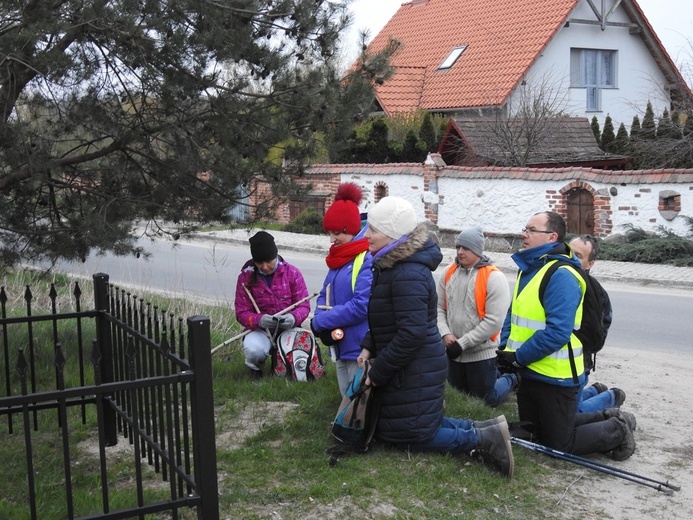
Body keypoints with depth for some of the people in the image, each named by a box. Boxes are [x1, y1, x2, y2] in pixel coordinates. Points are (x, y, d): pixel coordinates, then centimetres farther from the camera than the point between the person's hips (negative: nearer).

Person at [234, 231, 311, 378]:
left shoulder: (292, 272, -4)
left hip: (288, 329, 1)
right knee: (253, 350, -36)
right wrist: (259, 320, -28)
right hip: (260, 330, -1)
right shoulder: (246, 276, -4)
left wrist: (294, 318, -28)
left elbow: (304, 305, -4)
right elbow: (241, 313, -6)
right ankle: (255, 367, 4)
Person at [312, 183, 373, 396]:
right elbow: (325, 295, 14)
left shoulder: (368, 260, -17)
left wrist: (320, 321, -15)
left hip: (361, 350, -9)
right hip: (340, 348, 9)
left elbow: (361, 306, -24)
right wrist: (323, 322, -7)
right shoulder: (338, 258, 11)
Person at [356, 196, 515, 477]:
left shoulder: (408, 275, -26)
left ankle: (480, 438, 4)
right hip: (412, 368, 10)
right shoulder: (390, 265, 7)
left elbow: (411, 333, -29)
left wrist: (377, 372, -21)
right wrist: (369, 347, 4)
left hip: (414, 373, -10)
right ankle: (479, 430, 17)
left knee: (407, 435, 1)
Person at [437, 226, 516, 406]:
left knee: (486, 402, 8)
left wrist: (462, 343, -20)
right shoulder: (449, 273, 1)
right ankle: (494, 376, 43)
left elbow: (494, 321, -21)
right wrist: (445, 334, -15)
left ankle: (511, 379, 36)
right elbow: (439, 307, 3)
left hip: (482, 354, -6)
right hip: (454, 352, 6)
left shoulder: (494, 277, -18)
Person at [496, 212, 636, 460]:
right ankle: (605, 419, 32)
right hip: (530, 373, 9)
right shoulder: (527, 269, 8)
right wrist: (505, 349, -1)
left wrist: (518, 357, -20)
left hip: (554, 377, -9)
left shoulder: (561, 275, -22)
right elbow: (514, 314, 14)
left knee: (559, 445, 4)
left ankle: (618, 430, 22)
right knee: (532, 435, 23)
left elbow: (558, 332, -29)